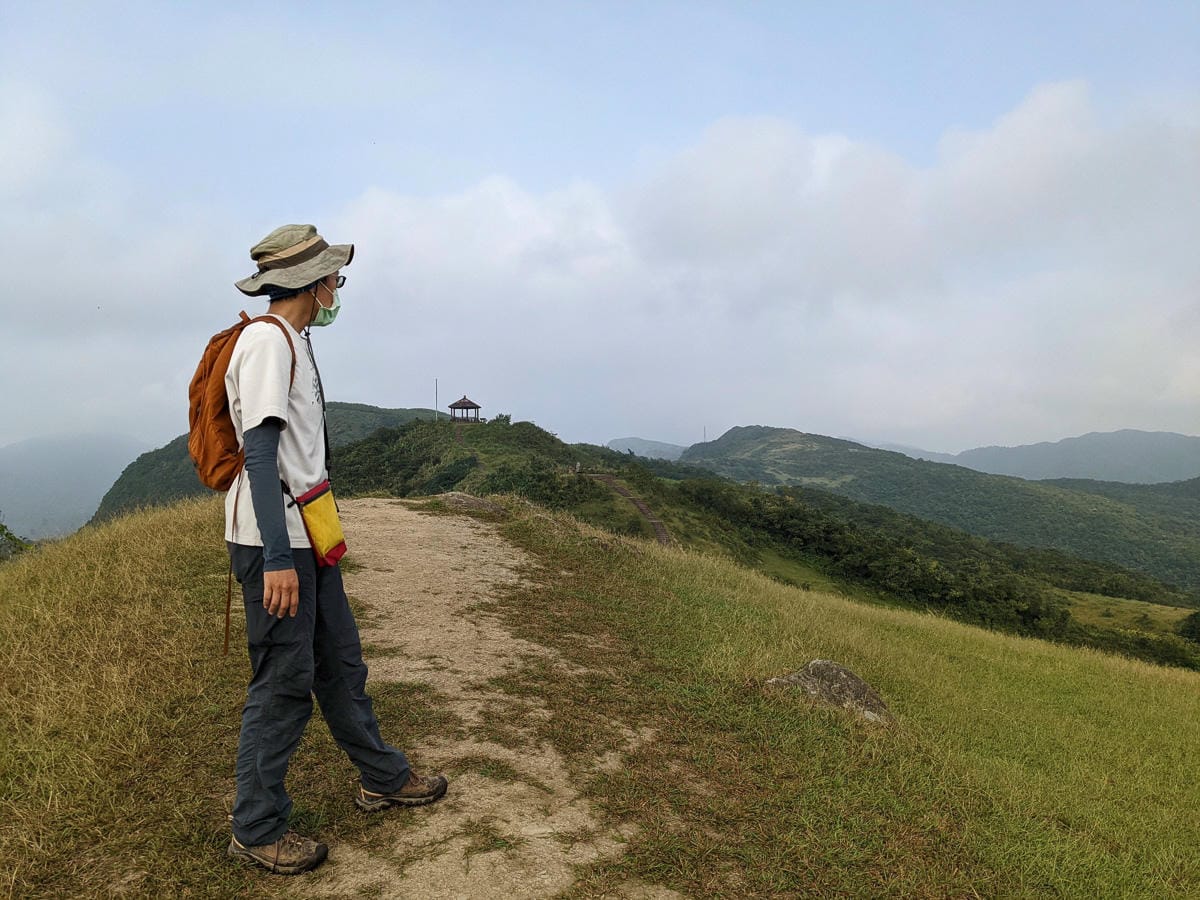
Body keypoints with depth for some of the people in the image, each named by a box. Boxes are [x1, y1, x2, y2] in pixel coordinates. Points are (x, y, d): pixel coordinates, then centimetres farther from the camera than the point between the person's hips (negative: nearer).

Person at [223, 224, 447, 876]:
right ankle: (256, 828, 15)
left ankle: (382, 778, 32)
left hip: (306, 536, 10)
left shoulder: (294, 341, 15)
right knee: (283, 681, -1)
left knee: (340, 661, 18)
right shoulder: (267, 340, -14)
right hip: (273, 539, -10)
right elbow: (260, 451, -23)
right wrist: (276, 557, -27)